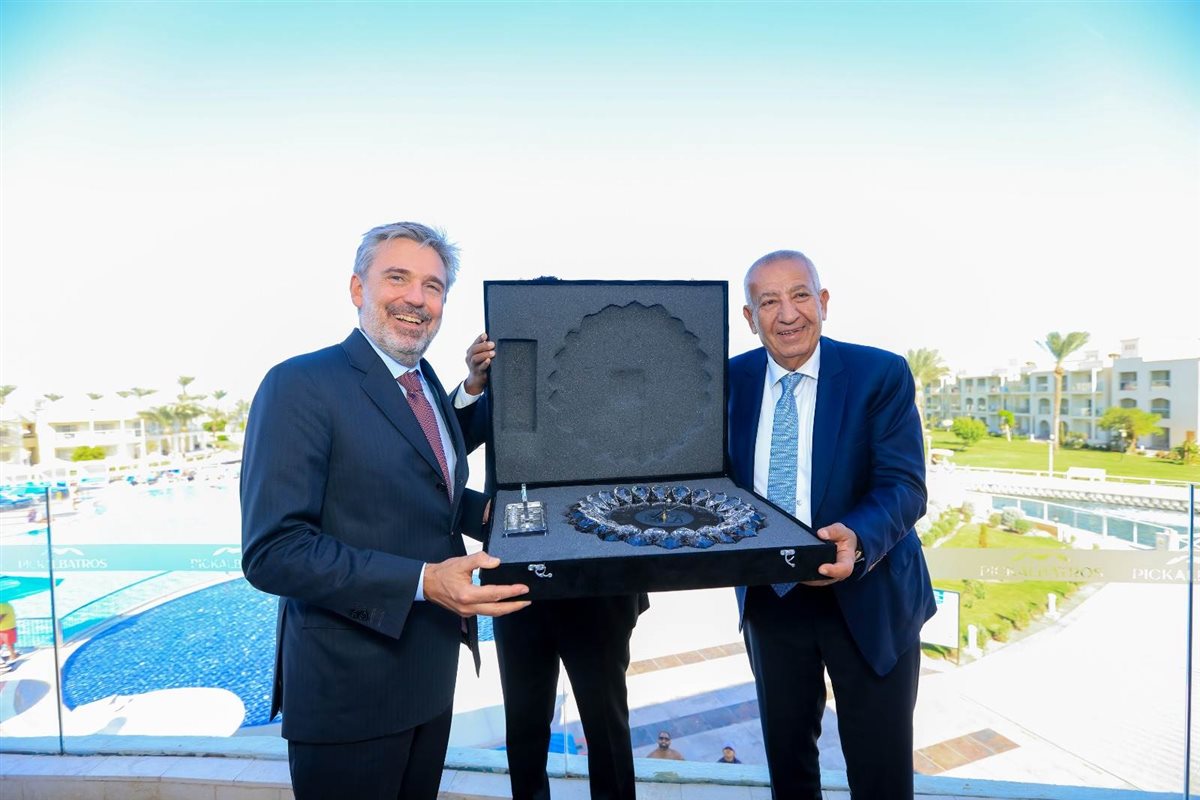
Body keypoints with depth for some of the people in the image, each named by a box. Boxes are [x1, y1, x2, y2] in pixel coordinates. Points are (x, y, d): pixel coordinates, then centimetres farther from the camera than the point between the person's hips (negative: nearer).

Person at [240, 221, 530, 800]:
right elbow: (272, 550, -22)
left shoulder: (428, 385, 8)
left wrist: (487, 511, -2)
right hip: (349, 685, -7)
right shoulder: (301, 386, -17)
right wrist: (421, 582, -28)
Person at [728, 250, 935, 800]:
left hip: (867, 599, -2)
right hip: (769, 598, 3)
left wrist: (857, 538, -36)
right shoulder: (732, 379, -3)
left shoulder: (881, 375, -12)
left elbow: (904, 486, -17)